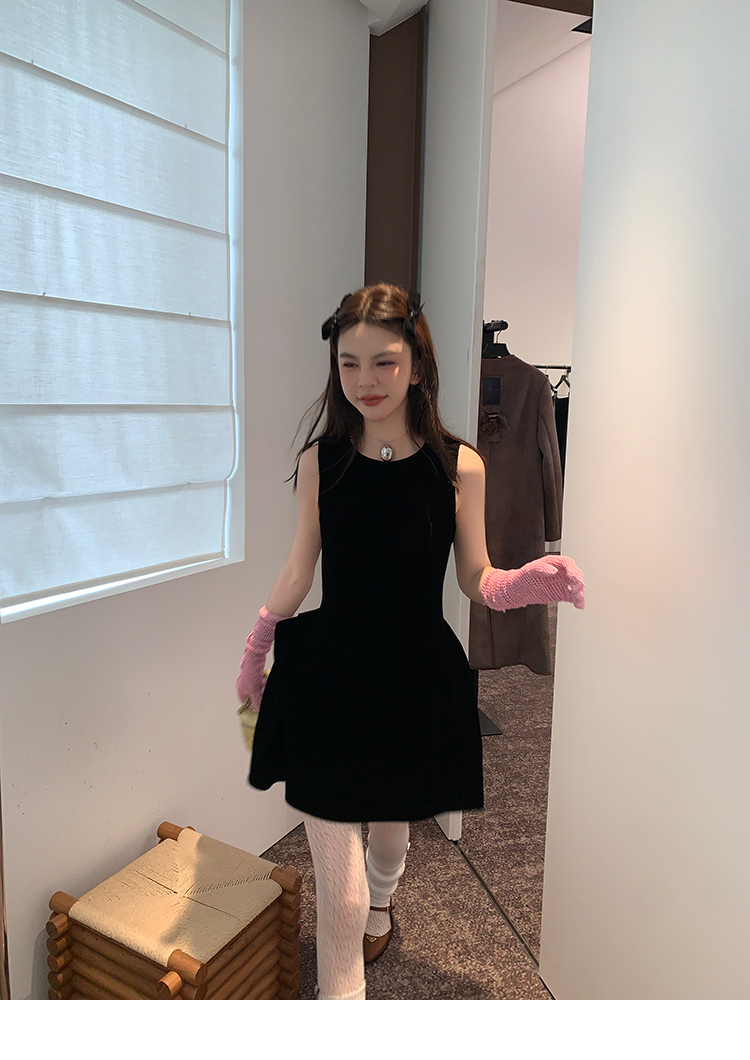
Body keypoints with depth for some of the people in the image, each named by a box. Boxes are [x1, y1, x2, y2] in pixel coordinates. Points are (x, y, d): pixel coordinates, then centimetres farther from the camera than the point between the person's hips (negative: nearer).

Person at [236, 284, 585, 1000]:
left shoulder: (459, 467, -7)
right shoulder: (321, 460, -5)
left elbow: (478, 582, 1)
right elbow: (298, 571, 6)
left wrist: (535, 582, -19)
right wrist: (255, 651, 14)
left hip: (417, 683, 1)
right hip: (328, 680, -1)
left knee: (391, 823, 27)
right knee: (337, 890, 0)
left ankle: (377, 911, 62)